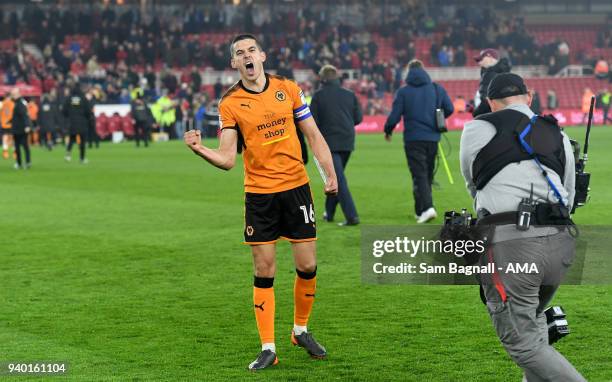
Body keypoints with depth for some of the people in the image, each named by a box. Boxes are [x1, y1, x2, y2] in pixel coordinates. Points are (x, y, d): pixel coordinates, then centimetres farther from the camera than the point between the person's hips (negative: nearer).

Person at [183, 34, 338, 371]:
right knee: (263, 272, -2)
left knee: (307, 267, 3)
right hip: (259, 193, -1)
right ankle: (267, 348, 7)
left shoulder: (288, 89, 3)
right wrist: (199, 148, -23)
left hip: (296, 186, 2)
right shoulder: (230, 103, -2)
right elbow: (227, 159, -6)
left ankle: (301, 330, 26)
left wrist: (330, 174, 1)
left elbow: (313, 135, 9)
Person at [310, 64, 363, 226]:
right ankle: (329, 212, 27)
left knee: (338, 180, -6)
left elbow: (312, 121, -8)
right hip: (347, 142, 5)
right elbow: (358, 118, 6)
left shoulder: (319, 95, -5)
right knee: (336, 177, 20)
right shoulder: (349, 94, 6)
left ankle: (351, 216, -16)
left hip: (329, 142, -5)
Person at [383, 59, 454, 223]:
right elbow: (449, 109, 6)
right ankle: (421, 211, 22)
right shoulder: (437, 89, 5)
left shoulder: (403, 92, -4)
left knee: (419, 175, -6)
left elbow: (394, 116, -6)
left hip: (413, 139, -3)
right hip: (432, 138, 4)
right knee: (428, 174, 15)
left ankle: (427, 207, -25)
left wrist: (387, 131, 13)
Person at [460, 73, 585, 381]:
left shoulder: (476, 130, 9)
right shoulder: (558, 136, 20)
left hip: (510, 243, -5)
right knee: (533, 320, 27)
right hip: (560, 243, 5)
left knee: (523, 343, -1)